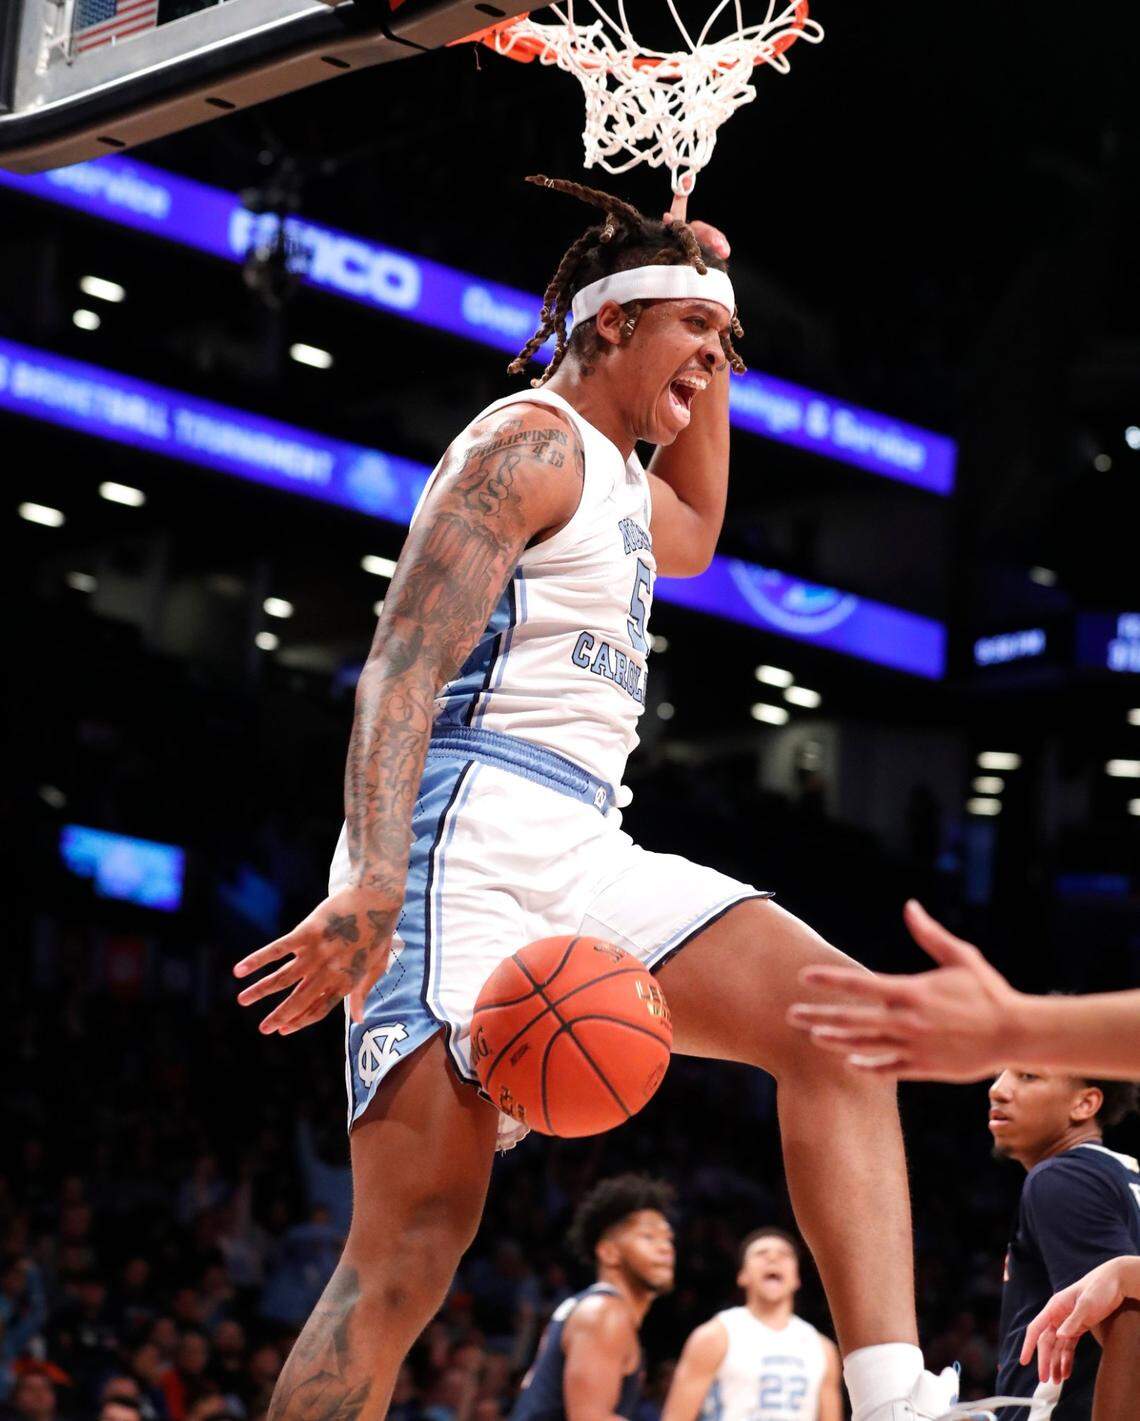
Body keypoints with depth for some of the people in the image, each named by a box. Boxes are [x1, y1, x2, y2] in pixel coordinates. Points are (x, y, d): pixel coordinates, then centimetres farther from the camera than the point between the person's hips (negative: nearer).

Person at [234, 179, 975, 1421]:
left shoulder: (615, 477, 25)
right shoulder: (533, 443, -3)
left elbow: (693, 534, 52)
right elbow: (403, 663, -16)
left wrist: (704, 366, 38)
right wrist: (377, 877, -31)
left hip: (581, 853, 9)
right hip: (470, 840, -9)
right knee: (414, 1243, -18)